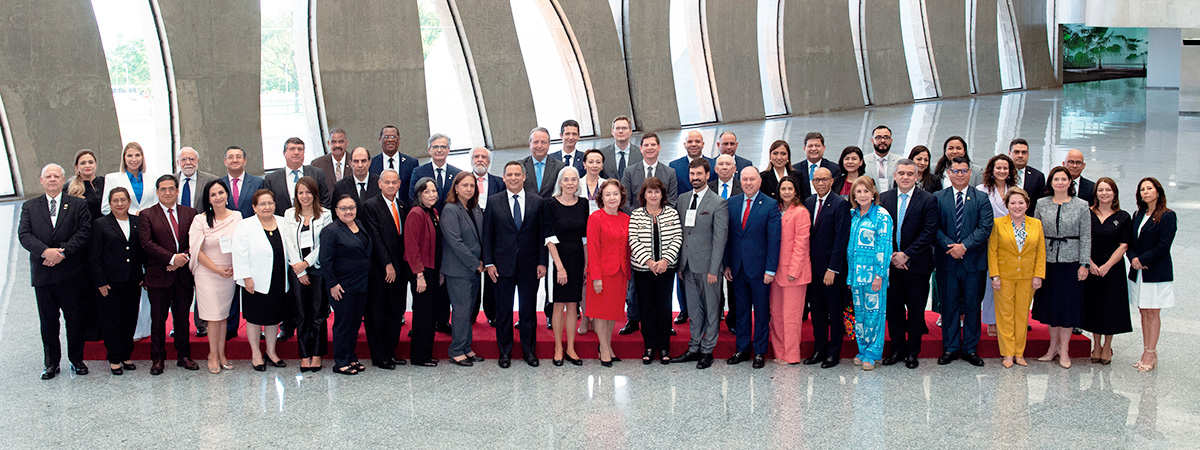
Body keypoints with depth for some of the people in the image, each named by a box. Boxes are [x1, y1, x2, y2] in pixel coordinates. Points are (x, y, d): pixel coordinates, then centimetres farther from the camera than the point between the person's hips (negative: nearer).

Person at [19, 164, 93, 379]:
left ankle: (76, 360, 19)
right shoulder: (29, 207, 10)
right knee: (48, 320, 8)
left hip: (71, 273, -1)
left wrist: (63, 251, -16)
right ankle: (51, 363, 18)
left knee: (75, 319, 5)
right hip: (43, 272, 1)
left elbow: (84, 232, -5)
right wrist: (45, 251, -18)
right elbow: (24, 235, -1)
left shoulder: (78, 205, 6)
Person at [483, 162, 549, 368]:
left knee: (529, 309, 7)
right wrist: (488, 263, -4)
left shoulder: (538, 202, 4)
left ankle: (529, 350, 19)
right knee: (503, 310, 6)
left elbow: (542, 234, 4)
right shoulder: (493, 202, 3)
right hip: (503, 264, 0)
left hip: (529, 265, 0)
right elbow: (487, 235, 2)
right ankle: (505, 351, 17)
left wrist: (542, 262, -3)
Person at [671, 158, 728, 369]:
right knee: (693, 308, 13)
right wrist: (679, 263, 8)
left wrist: (714, 269, -14)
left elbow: (720, 238, -10)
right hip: (687, 264, 6)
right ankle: (694, 348, 22)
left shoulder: (718, 203, -7)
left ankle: (707, 350, 12)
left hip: (706, 265, -5)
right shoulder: (682, 199, 10)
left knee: (711, 308, 4)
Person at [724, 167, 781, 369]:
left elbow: (774, 239, -8)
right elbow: (727, 236, 9)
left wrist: (770, 269, -12)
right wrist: (727, 265, 3)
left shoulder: (770, 205, -6)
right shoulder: (731, 203, 6)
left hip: (759, 268, -4)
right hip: (737, 267, 4)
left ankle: (760, 352, 15)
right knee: (741, 310, 12)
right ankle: (742, 350, 22)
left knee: (761, 311, 5)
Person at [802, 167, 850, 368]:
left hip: (832, 268, -6)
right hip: (812, 266, 6)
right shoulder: (808, 203, 10)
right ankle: (819, 349, 22)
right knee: (817, 310, 12)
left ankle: (834, 352, 13)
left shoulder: (840, 204, -10)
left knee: (835, 310, 5)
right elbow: (806, 235, 11)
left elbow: (841, 238, -14)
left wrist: (833, 268, -17)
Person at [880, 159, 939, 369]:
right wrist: (891, 255, -8)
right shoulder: (883, 199, 5)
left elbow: (929, 233, -10)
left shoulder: (928, 200, -4)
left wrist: (907, 255, -14)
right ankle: (898, 349, 21)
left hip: (917, 264, -3)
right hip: (891, 263, 3)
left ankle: (913, 352, 16)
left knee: (916, 310, 5)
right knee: (893, 308, 8)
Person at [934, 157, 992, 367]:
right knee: (949, 306, 5)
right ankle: (950, 348, 14)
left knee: (973, 306, 6)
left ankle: (970, 349, 15)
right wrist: (950, 246, -16)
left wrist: (965, 246, -16)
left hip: (974, 262, 0)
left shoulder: (982, 199, 4)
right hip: (947, 261, 0)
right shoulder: (938, 198, 5)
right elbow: (935, 228, -2)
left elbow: (985, 228, -6)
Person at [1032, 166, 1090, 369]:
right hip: (1047, 261, 2)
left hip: (1070, 261, -2)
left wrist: (1084, 264, -6)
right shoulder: (1041, 205, 5)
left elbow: (1086, 236, -1)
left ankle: (1064, 349, 9)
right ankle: (1053, 346, 20)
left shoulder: (1081, 206, 0)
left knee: (1068, 304, 1)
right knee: (1050, 302, 7)